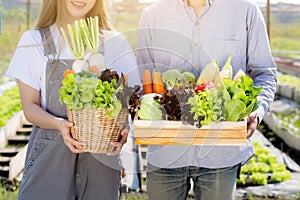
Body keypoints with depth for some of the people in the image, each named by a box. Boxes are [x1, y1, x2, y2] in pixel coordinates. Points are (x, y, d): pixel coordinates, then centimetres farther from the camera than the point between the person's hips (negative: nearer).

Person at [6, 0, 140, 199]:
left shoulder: (115, 43, 8)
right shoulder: (34, 41, 5)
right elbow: (30, 106, 1)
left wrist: (124, 129, -18)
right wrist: (58, 123, -20)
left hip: (102, 159, 1)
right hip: (49, 158, -1)